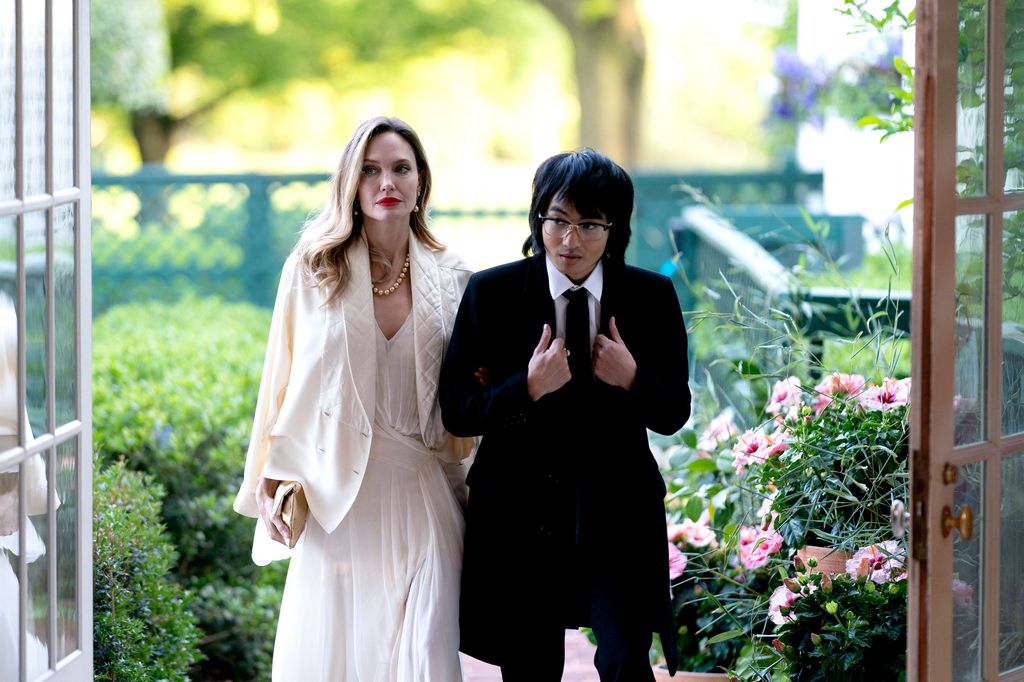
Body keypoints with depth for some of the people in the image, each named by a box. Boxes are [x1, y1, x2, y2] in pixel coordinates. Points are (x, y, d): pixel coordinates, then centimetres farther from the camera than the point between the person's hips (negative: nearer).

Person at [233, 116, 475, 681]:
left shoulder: (451, 280, 6)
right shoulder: (313, 269, 1)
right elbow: (284, 383, 4)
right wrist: (268, 484, 0)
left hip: (421, 492, 1)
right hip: (338, 488, -1)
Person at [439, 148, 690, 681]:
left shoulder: (652, 297, 0)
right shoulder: (491, 293, -3)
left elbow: (673, 414, 5)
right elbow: (456, 412, -4)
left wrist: (633, 378, -16)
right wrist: (528, 389, -21)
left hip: (617, 517, 0)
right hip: (518, 517, 0)